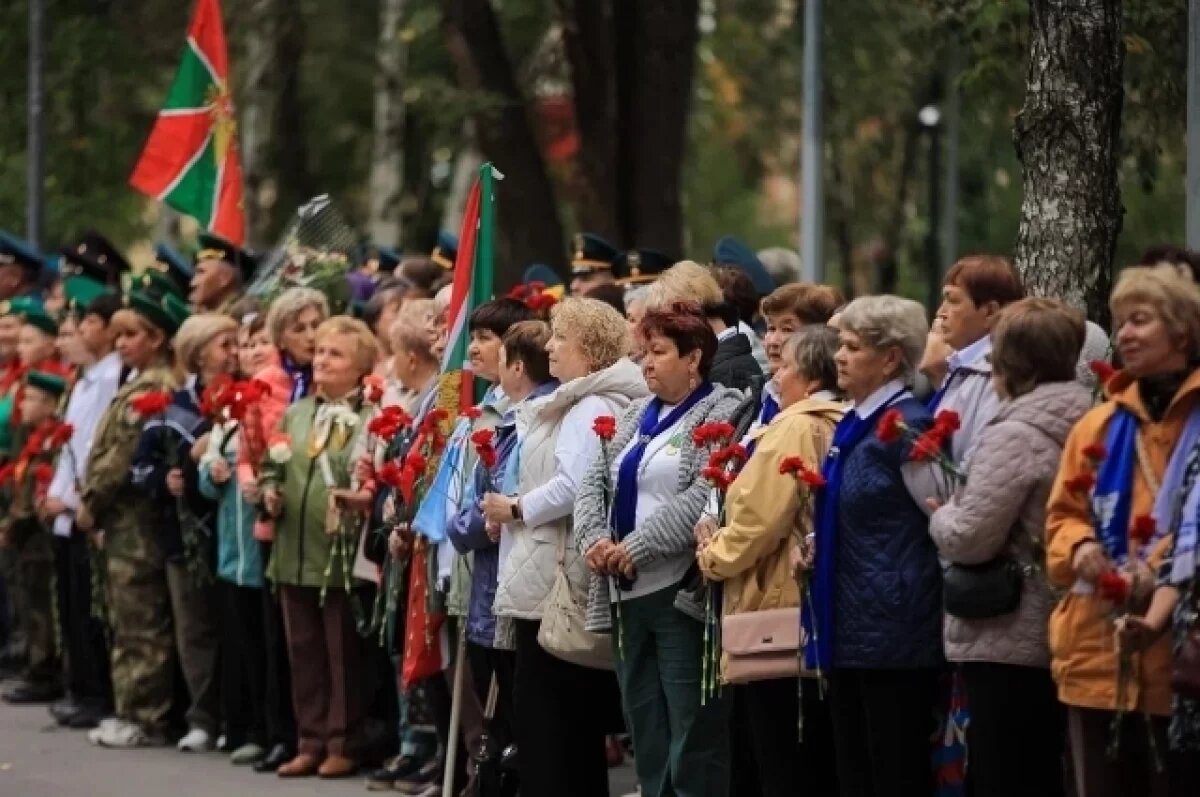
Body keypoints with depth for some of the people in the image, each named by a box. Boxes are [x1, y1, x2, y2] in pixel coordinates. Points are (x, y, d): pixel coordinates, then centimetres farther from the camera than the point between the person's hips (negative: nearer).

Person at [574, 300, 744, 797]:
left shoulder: (724, 413, -6)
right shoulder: (634, 415, 18)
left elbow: (705, 498, -18)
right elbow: (595, 483, 13)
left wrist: (638, 547, -18)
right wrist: (594, 539, -6)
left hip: (683, 593, -8)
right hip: (626, 593, 8)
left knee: (693, 738, -7)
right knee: (646, 733, 11)